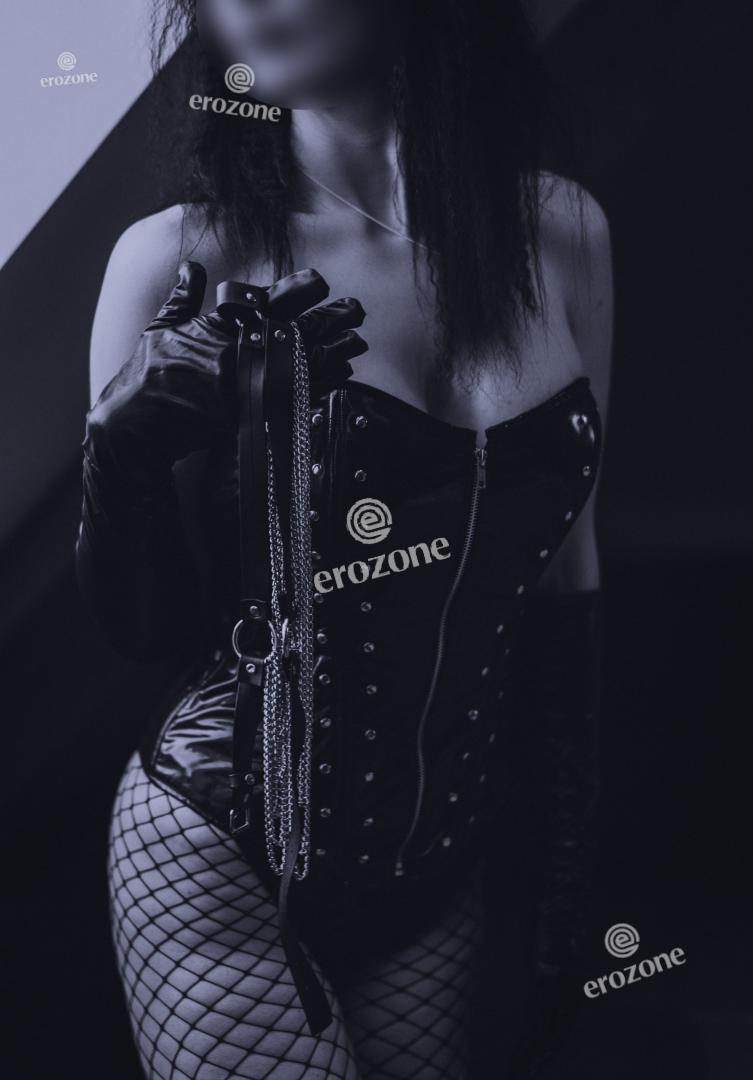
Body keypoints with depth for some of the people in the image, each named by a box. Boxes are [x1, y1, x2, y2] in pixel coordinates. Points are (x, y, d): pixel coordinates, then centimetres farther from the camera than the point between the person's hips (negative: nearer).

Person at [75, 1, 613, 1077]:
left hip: (439, 872, 3)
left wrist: (567, 866, 12)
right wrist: (126, 453, -25)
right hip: (215, 858, -3)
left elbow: (566, 563, 5)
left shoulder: (562, 232, -4)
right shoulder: (178, 260, -12)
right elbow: (147, 628, -4)